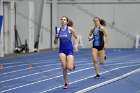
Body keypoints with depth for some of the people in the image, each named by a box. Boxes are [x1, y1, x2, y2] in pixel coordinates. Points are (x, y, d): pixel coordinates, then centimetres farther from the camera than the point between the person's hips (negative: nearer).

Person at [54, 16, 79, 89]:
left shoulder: (70, 29, -7)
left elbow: (76, 38, 3)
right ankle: (65, 83, 10)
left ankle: (72, 65, 27)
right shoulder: (58, 30, 2)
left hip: (69, 50, -2)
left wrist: (76, 46, -7)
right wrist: (56, 37, -13)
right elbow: (55, 42, 7)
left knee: (69, 68, -12)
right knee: (64, 68, -5)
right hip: (62, 50, 2)